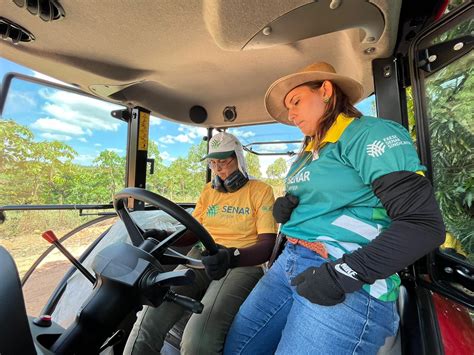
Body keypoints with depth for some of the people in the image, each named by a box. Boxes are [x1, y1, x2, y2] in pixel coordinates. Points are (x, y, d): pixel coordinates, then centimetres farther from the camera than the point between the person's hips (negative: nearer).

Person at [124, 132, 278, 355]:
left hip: (243, 262, -3)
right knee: (149, 318, -22)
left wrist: (232, 257, -26)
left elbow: (267, 245, -6)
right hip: (202, 257, 4)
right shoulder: (209, 190, 18)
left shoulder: (261, 190, 2)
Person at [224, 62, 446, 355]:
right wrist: (284, 206, -2)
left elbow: (424, 224, -15)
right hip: (291, 262, 8)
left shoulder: (371, 133, -8)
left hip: (349, 287, -7)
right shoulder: (310, 150, 17)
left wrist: (341, 275, -22)